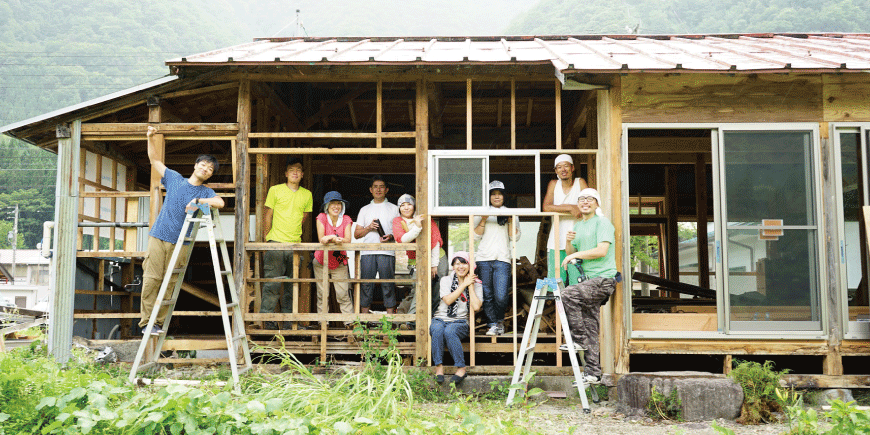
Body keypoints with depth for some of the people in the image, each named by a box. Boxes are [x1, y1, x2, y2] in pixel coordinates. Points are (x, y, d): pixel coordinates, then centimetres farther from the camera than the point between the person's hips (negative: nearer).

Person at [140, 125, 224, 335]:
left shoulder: (206, 193, 6)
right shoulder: (174, 179, 10)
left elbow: (220, 202, -15)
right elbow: (154, 160, 16)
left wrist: (197, 201, -15)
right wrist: (150, 138, 5)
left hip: (180, 244, 0)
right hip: (158, 236, 0)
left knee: (169, 283, -1)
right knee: (151, 279, -5)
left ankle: (159, 322, 7)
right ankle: (146, 322, 0)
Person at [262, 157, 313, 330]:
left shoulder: (307, 194, 11)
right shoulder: (275, 190, 3)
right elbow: (267, 215, 3)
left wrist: (293, 232, 12)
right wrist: (267, 239, -1)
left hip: (295, 244, 3)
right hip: (275, 244, -3)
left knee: (291, 286, 7)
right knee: (272, 284, -7)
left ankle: (288, 324, 14)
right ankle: (268, 322, -1)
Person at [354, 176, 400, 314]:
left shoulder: (394, 208, 15)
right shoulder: (364, 210, 20)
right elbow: (356, 234, 15)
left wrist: (391, 236, -10)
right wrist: (369, 228, -3)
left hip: (387, 252, -2)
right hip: (367, 252, 2)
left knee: (388, 285, -5)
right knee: (366, 284, -1)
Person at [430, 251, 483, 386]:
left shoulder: (476, 284, 8)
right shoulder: (446, 280, 10)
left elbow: (476, 307, -8)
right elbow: (448, 300, -9)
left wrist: (470, 286, -5)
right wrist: (464, 285, -7)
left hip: (460, 322, -1)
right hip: (440, 319, 1)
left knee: (449, 331, -36)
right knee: (437, 329, -35)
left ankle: (461, 368, -28)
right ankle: (439, 367, -30)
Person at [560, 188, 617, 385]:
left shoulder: (602, 222, -4)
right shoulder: (578, 226, 19)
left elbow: (602, 251, -16)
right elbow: (571, 254, 20)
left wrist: (576, 255, -12)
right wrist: (569, 242, 0)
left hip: (603, 279, -8)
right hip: (589, 280, 8)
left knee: (568, 294, -27)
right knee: (590, 327, 5)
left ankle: (578, 337, -13)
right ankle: (593, 373, 8)